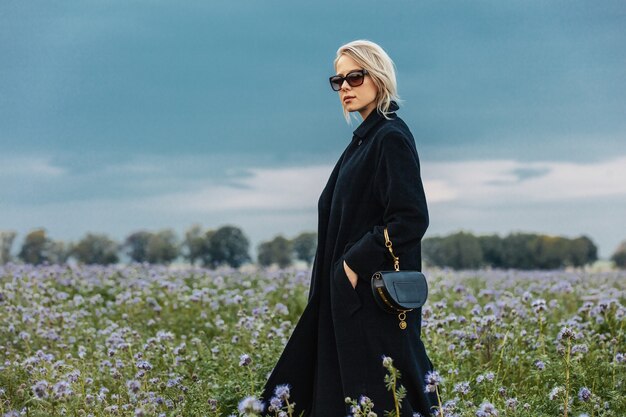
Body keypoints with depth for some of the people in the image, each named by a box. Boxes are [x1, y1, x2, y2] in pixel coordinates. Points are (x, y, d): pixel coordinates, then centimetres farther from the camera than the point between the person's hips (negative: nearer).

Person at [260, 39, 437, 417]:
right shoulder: (365, 138, 15)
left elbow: (411, 219, -21)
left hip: (374, 292, -10)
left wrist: (357, 262, -18)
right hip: (352, 291, 10)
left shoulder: (392, 137, -13)